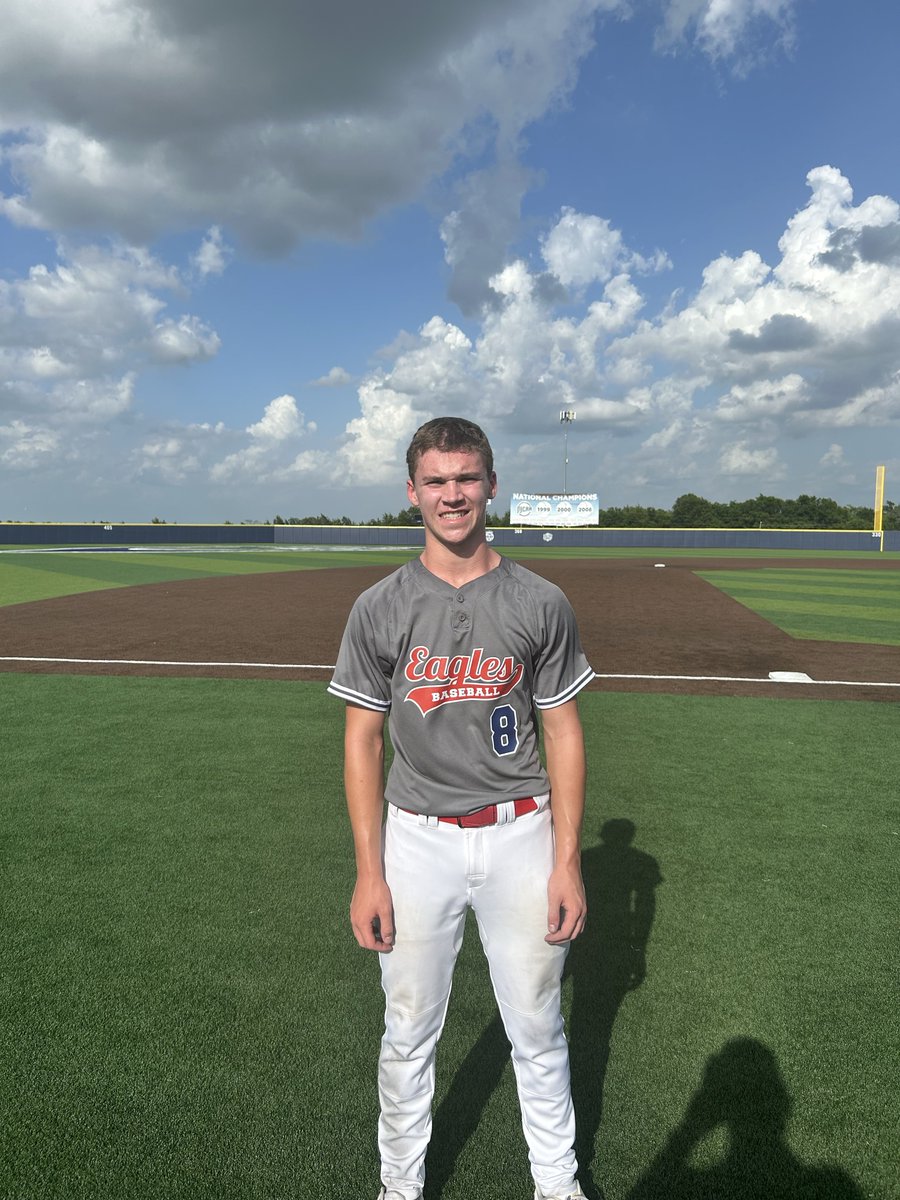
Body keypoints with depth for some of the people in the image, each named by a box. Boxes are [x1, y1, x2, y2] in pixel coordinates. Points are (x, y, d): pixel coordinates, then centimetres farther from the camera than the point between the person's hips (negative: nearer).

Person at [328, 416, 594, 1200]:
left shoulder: (541, 604, -3)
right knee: (409, 1032, 14)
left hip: (520, 835, 0)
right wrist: (369, 872, -5)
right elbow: (363, 741, -1)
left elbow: (563, 734, 0)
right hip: (419, 841, 0)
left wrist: (567, 862, -4)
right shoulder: (380, 609, -3)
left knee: (538, 1030, 14)